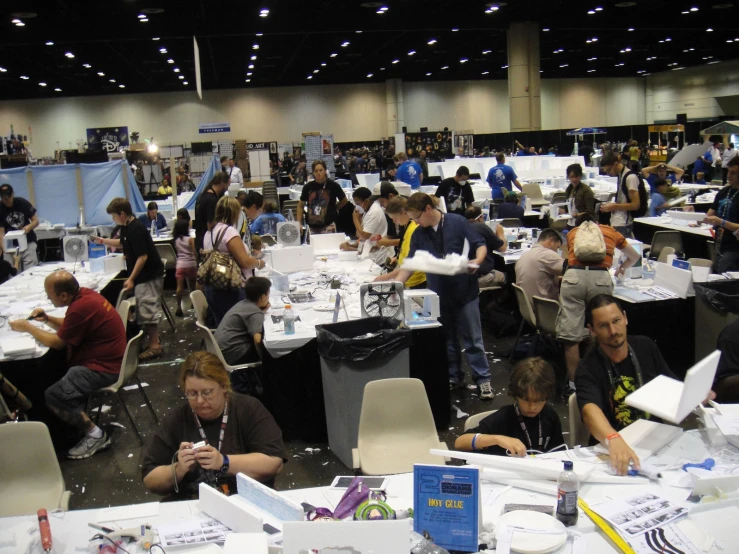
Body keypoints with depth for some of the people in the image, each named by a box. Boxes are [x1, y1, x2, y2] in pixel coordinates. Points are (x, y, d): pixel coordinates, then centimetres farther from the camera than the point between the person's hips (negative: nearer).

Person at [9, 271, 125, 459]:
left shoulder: (81, 307, -26)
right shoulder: (83, 295, 3)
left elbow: (57, 342, -14)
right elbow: (67, 327, 20)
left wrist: (28, 328, -2)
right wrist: (47, 319, 5)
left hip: (103, 368, -11)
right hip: (103, 357, 11)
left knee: (53, 396, -14)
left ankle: (95, 434, -1)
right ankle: (80, 415, 19)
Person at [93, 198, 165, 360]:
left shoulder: (135, 229, -22)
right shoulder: (127, 227, 9)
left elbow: (143, 257, -25)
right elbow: (122, 242, 31)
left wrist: (131, 279, -24)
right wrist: (101, 240, 26)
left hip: (148, 275, -10)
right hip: (144, 274, 10)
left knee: (147, 309, -7)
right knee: (144, 309, 17)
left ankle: (155, 346, -1)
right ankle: (153, 340, 26)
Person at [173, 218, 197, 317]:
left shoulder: (176, 240, 5)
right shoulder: (190, 239, -8)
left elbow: (177, 252, 11)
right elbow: (194, 252, -7)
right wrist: (196, 262, 6)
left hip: (180, 264, 3)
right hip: (190, 264, -3)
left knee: (180, 287, -2)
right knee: (192, 285, 14)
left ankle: (179, 307, -7)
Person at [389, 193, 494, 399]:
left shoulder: (457, 222, -8)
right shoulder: (418, 234, 3)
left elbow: (480, 245, -5)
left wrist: (476, 261, -25)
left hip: (465, 291, -4)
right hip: (438, 294, 4)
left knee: (472, 339, 3)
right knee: (447, 340, 14)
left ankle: (483, 380, 12)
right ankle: (454, 377, 28)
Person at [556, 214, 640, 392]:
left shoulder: (572, 233, 29)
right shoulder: (610, 231, 29)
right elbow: (634, 256, 44)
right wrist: (622, 268, 62)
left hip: (573, 276, 0)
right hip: (601, 277, 1)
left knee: (571, 336, 3)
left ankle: (574, 384, 8)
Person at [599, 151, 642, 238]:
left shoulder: (630, 177, -13)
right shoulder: (620, 175, 11)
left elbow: (635, 205, -16)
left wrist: (614, 206, -13)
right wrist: (610, 205, 6)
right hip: (616, 223, 8)